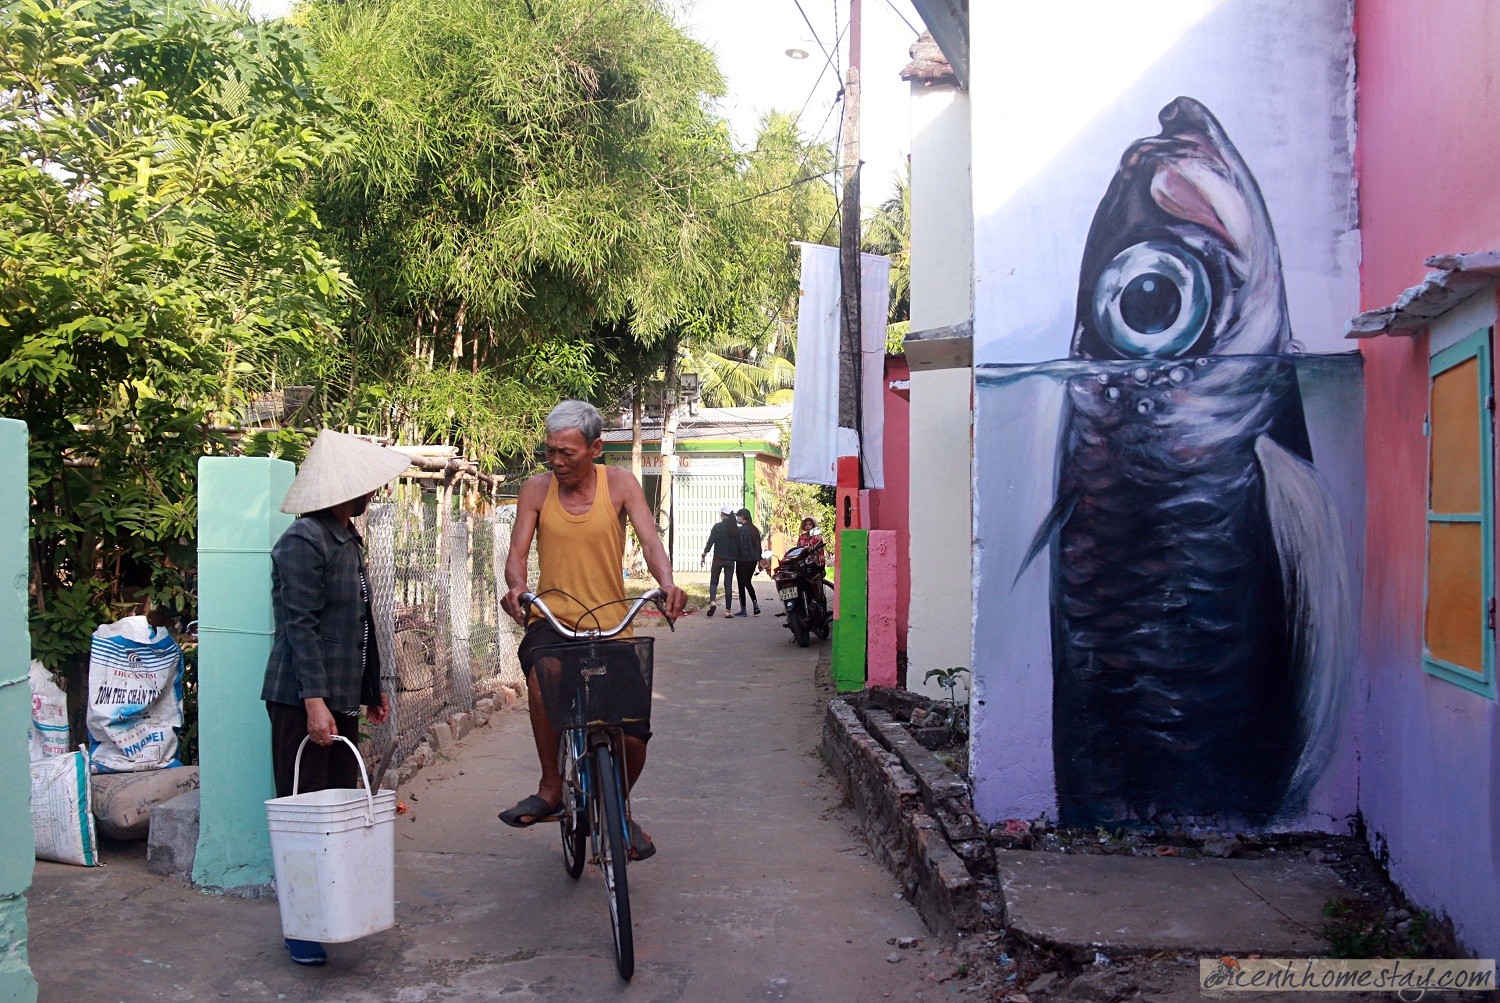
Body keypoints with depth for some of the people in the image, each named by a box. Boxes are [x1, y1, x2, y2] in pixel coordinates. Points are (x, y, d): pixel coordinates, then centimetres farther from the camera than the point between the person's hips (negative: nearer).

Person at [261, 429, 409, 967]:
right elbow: (300, 626, -19)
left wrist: (371, 689, 24)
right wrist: (314, 701, -25)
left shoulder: (348, 539, 16)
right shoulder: (304, 541, -13)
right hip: (303, 700, -9)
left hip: (342, 699, 9)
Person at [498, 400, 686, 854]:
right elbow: (517, 552, -3)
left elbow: (650, 540, -10)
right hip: (551, 618, 0)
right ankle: (551, 787, -17)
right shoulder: (536, 489, 2)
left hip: (611, 625, 1)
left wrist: (667, 583, -30)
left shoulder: (619, 483, 0)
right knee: (542, 676, -35)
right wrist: (516, 586, -27)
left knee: (633, 737, -3)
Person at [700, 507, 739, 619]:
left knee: (713, 582, 11)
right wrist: (737, 558, 14)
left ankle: (712, 602, -13)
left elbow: (710, 542, -8)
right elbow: (739, 545, 5)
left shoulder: (717, 526, -7)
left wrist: (704, 555, 0)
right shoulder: (736, 529, 3)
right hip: (730, 560, 2)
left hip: (718, 559, -2)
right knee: (728, 584, 6)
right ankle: (728, 610, 3)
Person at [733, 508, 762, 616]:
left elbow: (738, 545, -16)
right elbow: (759, 545, 12)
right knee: (748, 583, 19)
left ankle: (743, 609, 4)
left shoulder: (740, 530, -13)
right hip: (753, 560, 7)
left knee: (742, 584, 1)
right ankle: (755, 604, 8)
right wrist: (759, 559, 17)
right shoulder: (755, 530, 8)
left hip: (742, 560, -7)